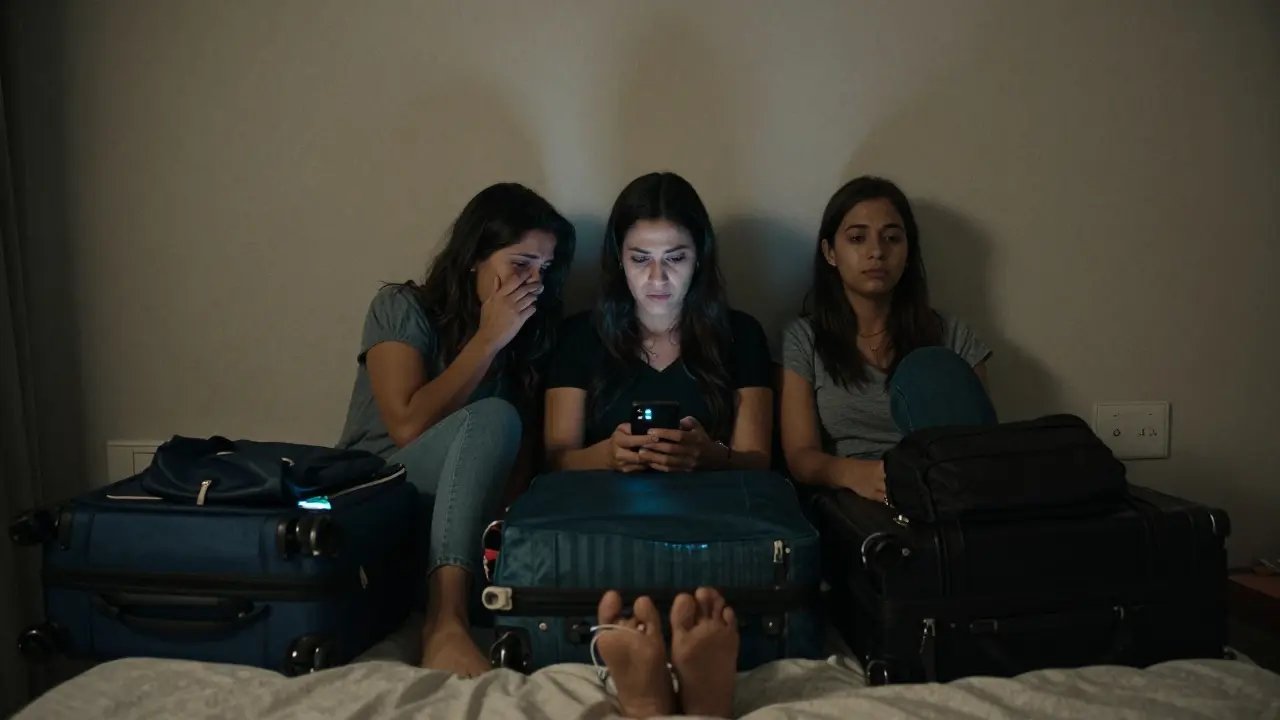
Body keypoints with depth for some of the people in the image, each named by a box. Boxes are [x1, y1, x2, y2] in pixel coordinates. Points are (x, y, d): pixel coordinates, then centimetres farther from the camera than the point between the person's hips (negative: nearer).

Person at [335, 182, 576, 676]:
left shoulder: (529, 335, 6)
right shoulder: (402, 308, -6)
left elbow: (523, 456, 2)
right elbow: (409, 427, -19)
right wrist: (488, 341, -17)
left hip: (452, 522, 4)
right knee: (491, 418, -33)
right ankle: (445, 622, -43)